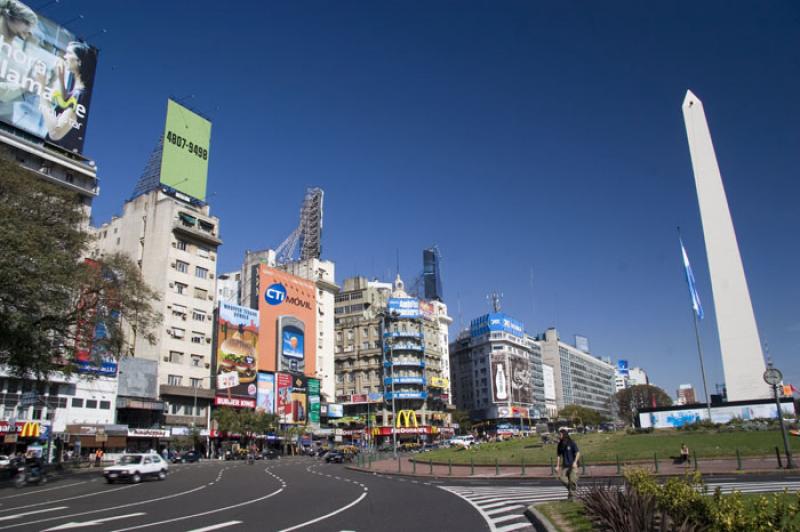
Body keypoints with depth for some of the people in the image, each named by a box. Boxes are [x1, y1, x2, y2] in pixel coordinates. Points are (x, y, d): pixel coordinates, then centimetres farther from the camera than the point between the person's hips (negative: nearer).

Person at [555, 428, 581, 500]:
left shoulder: (571, 443, -9)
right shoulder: (560, 445, 6)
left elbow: (578, 453, -10)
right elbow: (559, 455, 11)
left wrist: (575, 462, -23)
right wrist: (557, 466, 8)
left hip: (573, 465, -5)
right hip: (565, 465, 5)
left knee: (572, 480, -10)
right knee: (562, 478, -11)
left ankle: (571, 495, 7)